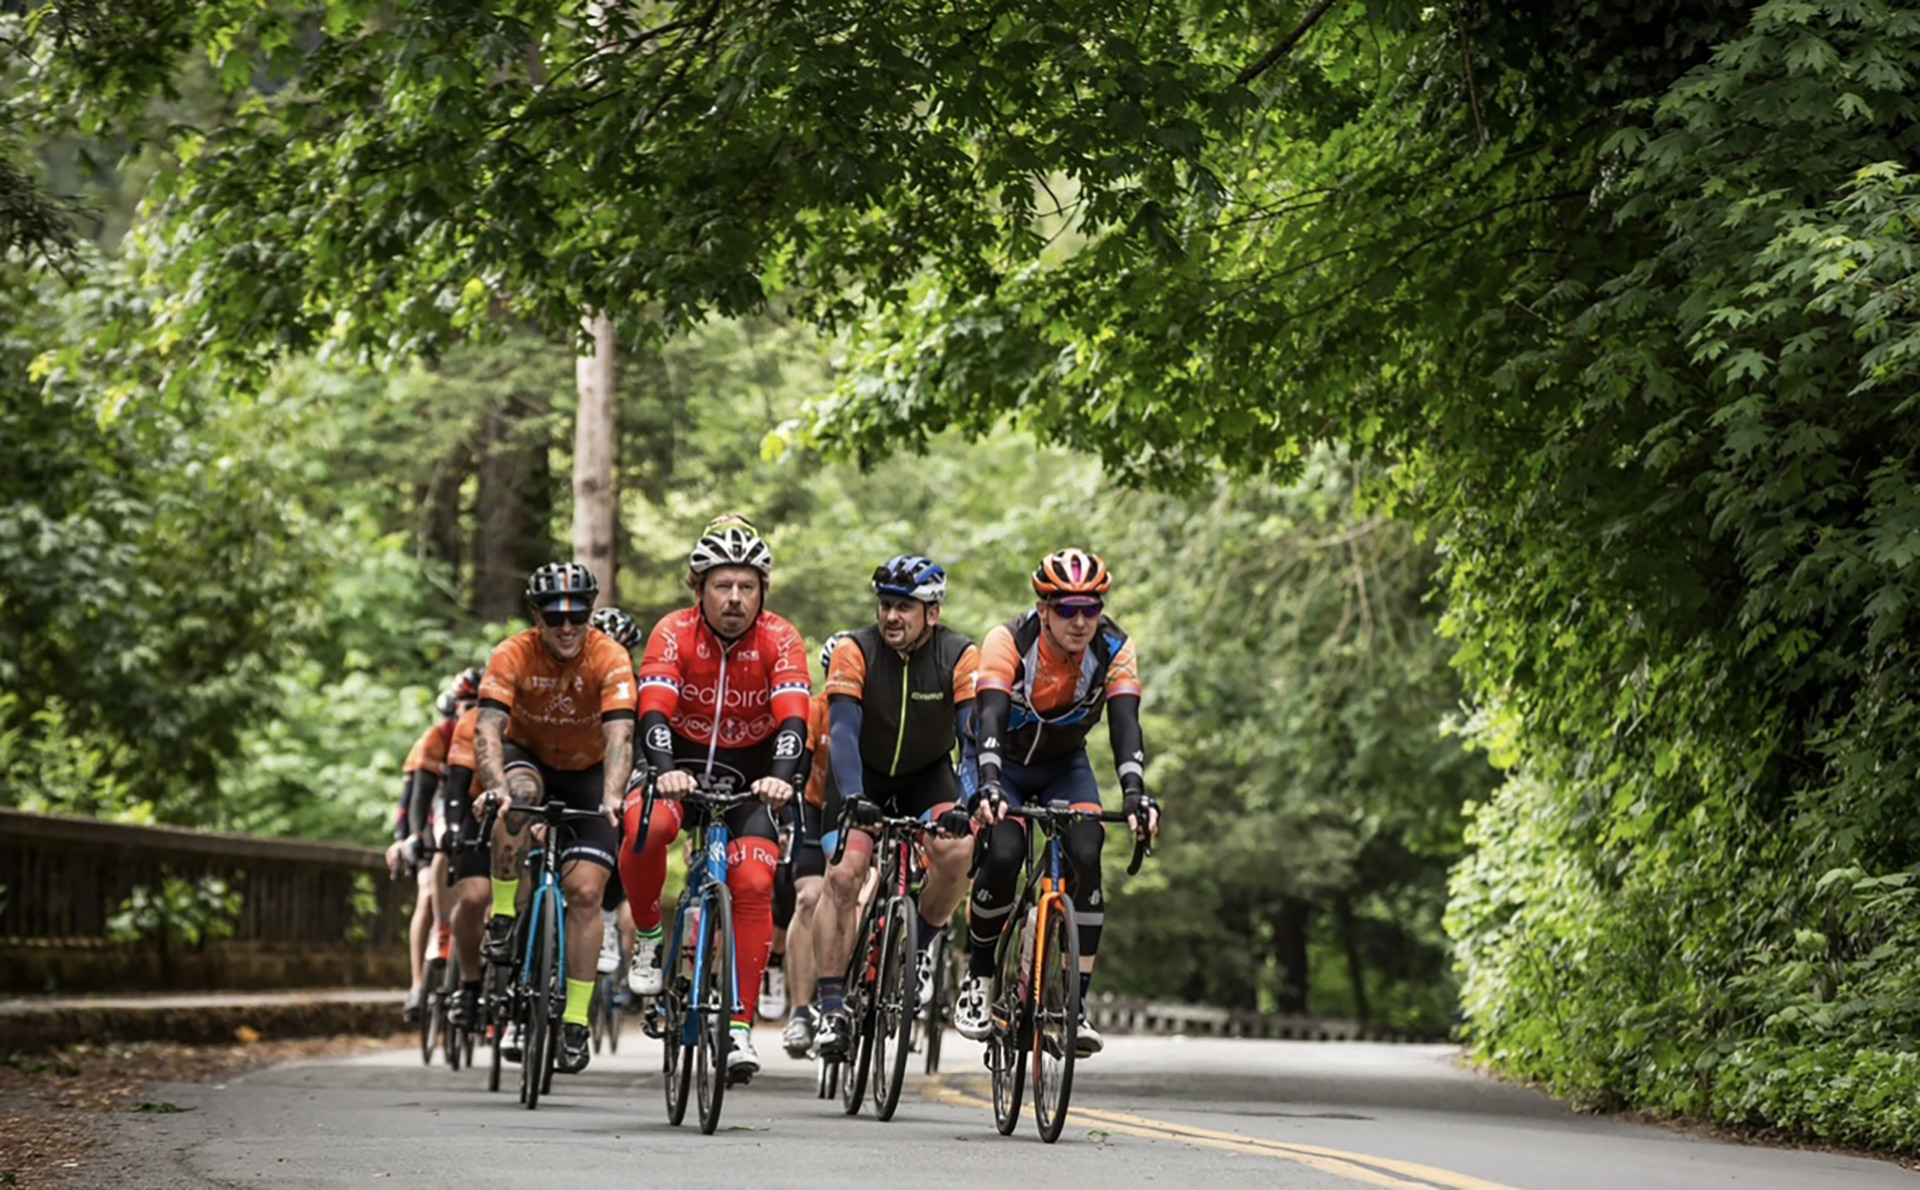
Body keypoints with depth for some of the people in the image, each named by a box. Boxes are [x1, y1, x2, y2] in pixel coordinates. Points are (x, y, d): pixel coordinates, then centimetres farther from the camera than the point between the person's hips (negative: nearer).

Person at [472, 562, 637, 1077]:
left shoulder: (610, 658, -25)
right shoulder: (513, 657, -23)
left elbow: (619, 736, -35)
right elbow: (488, 728, -33)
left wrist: (612, 796, -52)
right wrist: (495, 784, -52)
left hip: (588, 773, 0)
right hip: (528, 757, 0)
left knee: (585, 891, -12)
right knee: (518, 794, -37)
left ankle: (576, 1021, -4)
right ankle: (502, 914, -21)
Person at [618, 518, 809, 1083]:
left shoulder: (780, 640, -16)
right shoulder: (674, 633, -17)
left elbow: (793, 720, -27)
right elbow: (653, 713, -28)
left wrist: (780, 778, -46)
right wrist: (664, 772, -47)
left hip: (751, 770, 1)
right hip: (684, 759, -1)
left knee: (753, 882, -18)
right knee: (645, 826, -33)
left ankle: (741, 1026, -9)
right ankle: (647, 939, -7)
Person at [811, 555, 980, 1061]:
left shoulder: (960, 657, -19)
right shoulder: (855, 652, -22)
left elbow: (975, 733, -26)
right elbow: (844, 729, -30)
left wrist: (967, 801, -43)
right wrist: (853, 796, -46)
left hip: (929, 774, 1)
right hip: (865, 776, -1)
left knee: (957, 850, -26)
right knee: (843, 875, -19)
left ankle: (920, 946, 1)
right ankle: (832, 1009, -14)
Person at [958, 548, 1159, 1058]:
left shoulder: (1114, 650, -21)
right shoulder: (1009, 642, -28)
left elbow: (1125, 726, -31)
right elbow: (990, 719, -38)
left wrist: (1134, 793, -48)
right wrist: (988, 787, -55)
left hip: (1066, 767, 2)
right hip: (1006, 764, -2)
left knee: (1085, 856, -23)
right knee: (1003, 854, -27)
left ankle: (1076, 1004, -17)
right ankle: (977, 979, -3)